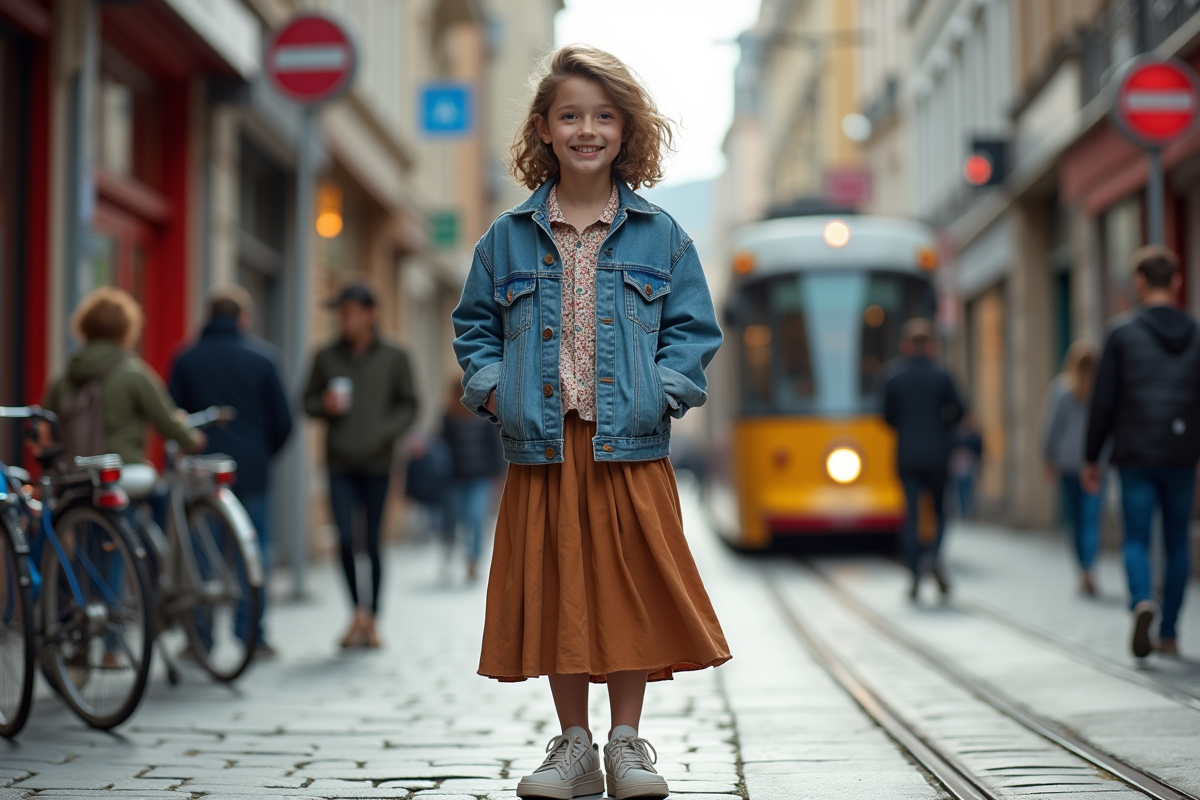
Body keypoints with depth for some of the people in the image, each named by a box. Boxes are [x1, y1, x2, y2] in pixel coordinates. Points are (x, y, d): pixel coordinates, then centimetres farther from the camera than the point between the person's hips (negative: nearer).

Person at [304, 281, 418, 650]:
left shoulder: (394, 358, 5)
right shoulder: (326, 357, 7)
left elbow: (408, 405, 8)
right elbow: (308, 401, 14)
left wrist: (386, 431, -9)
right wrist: (325, 405, -8)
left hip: (377, 463, -1)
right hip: (340, 463, 1)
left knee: (373, 543, 3)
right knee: (345, 539, -11)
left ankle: (371, 619, 16)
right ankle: (359, 607, 8)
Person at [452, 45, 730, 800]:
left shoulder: (660, 236, 6)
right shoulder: (508, 237, 8)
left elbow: (692, 328, 7)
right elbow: (476, 323, 16)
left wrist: (666, 391, -8)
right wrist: (490, 386, 0)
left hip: (630, 449, -1)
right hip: (541, 450, 1)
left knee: (630, 588, 1)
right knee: (554, 593, 6)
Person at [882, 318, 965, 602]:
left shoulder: (894, 377, -1)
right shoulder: (942, 376, -4)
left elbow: (888, 416, 2)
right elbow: (957, 411, -3)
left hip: (907, 455, 1)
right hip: (937, 454, -1)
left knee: (911, 514, 4)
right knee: (939, 510, 10)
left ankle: (916, 576, 1)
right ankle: (933, 554, -17)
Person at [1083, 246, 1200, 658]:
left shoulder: (1123, 333, -3)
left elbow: (1103, 402, -3)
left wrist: (1091, 458, 4)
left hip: (1136, 456, -2)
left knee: (1136, 539, 2)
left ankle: (1142, 601, -26)